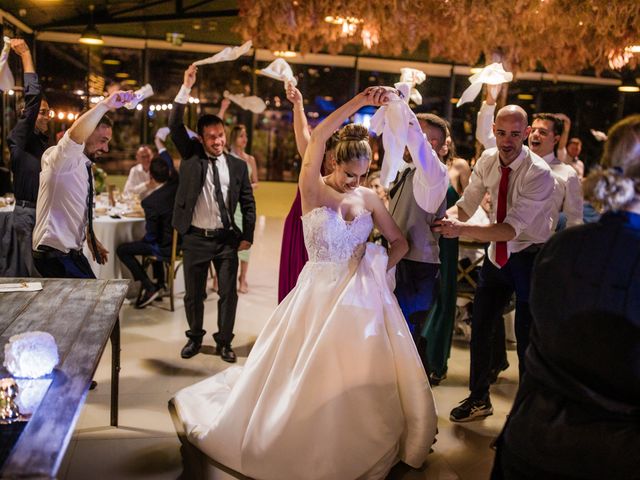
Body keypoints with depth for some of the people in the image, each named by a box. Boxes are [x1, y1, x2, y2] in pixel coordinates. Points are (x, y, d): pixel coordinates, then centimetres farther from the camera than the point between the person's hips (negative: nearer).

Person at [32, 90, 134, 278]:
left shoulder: (84, 167, 12)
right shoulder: (62, 159, -14)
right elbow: (75, 134, -37)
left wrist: (91, 240, 20)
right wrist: (105, 105, -43)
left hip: (71, 252, 9)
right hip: (54, 254, -9)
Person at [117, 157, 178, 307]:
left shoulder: (150, 201, -25)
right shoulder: (177, 184, -9)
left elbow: (151, 235, -19)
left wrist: (144, 239, 3)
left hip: (166, 247, -7)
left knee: (122, 250, 3)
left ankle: (149, 287, 2)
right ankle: (159, 283, 42)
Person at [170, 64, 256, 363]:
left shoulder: (238, 166, 4)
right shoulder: (191, 156, 1)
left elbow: (248, 203, 7)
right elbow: (175, 125, -11)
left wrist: (247, 235, 0)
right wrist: (186, 87, -19)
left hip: (227, 238, 1)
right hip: (195, 238, 0)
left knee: (228, 293, 5)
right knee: (193, 294, 11)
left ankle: (224, 341, 22)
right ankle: (195, 337, 32)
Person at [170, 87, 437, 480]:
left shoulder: (370, 198, 1)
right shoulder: (313, 190, -9)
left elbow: (400, 242, 9)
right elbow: (318, 137, -25)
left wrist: (377, 270, -6)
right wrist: (359, 102, -29)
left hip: (361, 296, 4)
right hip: (320, 293, -3)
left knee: (361, 379, 10)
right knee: (308, 379, 6)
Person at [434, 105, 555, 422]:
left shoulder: (539, 173, -24)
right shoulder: (487, 161, -5)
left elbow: (511, 229, -30)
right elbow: (467, 205, -2)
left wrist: (461, 229, -41)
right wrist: (445, 217, -25)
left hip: (530, 256, -6)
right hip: (497, 253, 6)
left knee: (527, 337, 2)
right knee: (480, 327, 12)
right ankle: (479, 399, 32)